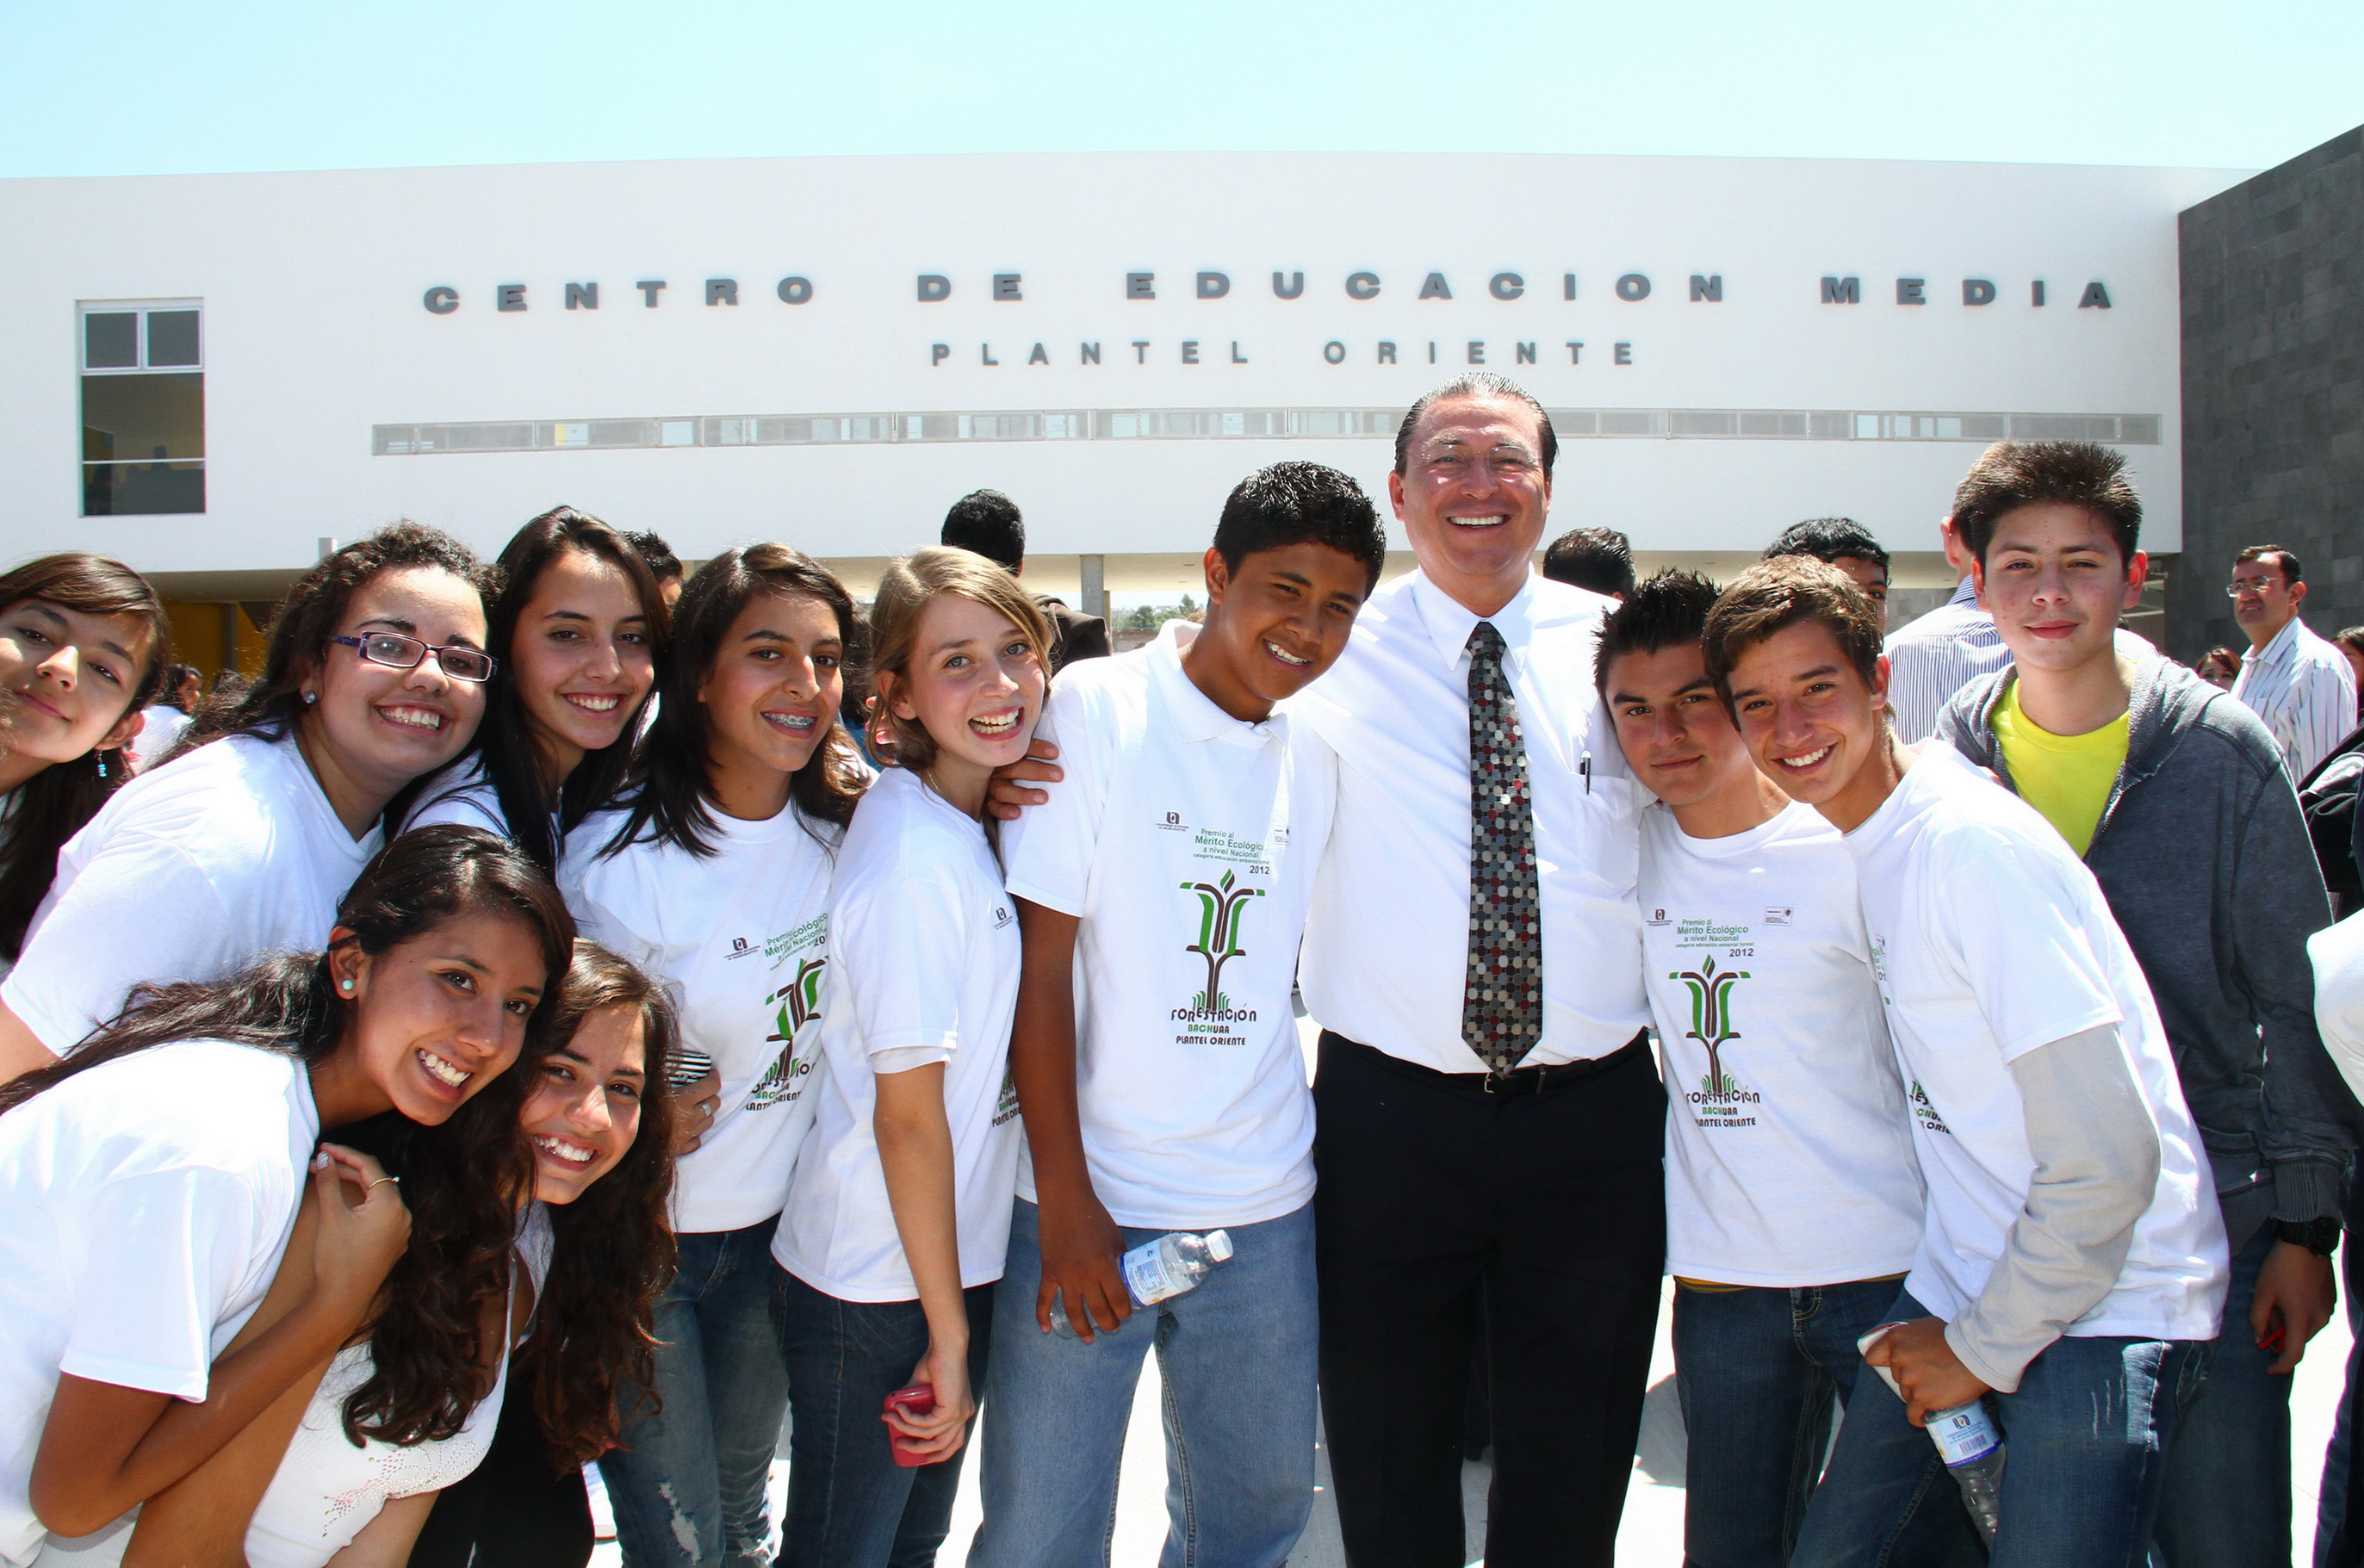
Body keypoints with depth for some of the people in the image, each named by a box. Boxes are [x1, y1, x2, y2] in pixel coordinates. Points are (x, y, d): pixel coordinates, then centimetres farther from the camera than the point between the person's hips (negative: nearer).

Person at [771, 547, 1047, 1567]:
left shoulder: (970, 823, 3)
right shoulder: (916, 856, -23)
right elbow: (907, 1112, -21)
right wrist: (949, 1330, -15)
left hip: (953, 1261, 8)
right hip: (877, 1291, -8)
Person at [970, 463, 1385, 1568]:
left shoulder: (1317, 757, 7)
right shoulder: (1095, 707, -7)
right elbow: (1040, 959, -9)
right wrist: (1066, 1201, -12)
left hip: (1265, 1218, 4)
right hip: (1088, 1202, -4)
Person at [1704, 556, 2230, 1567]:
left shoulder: (1975, 844, -21)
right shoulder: (1857, 839, 5)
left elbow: (2108, 1156, -21)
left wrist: (1984, 1347, -11)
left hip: (2099, 1308, -7)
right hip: (1962, 1288, 7)